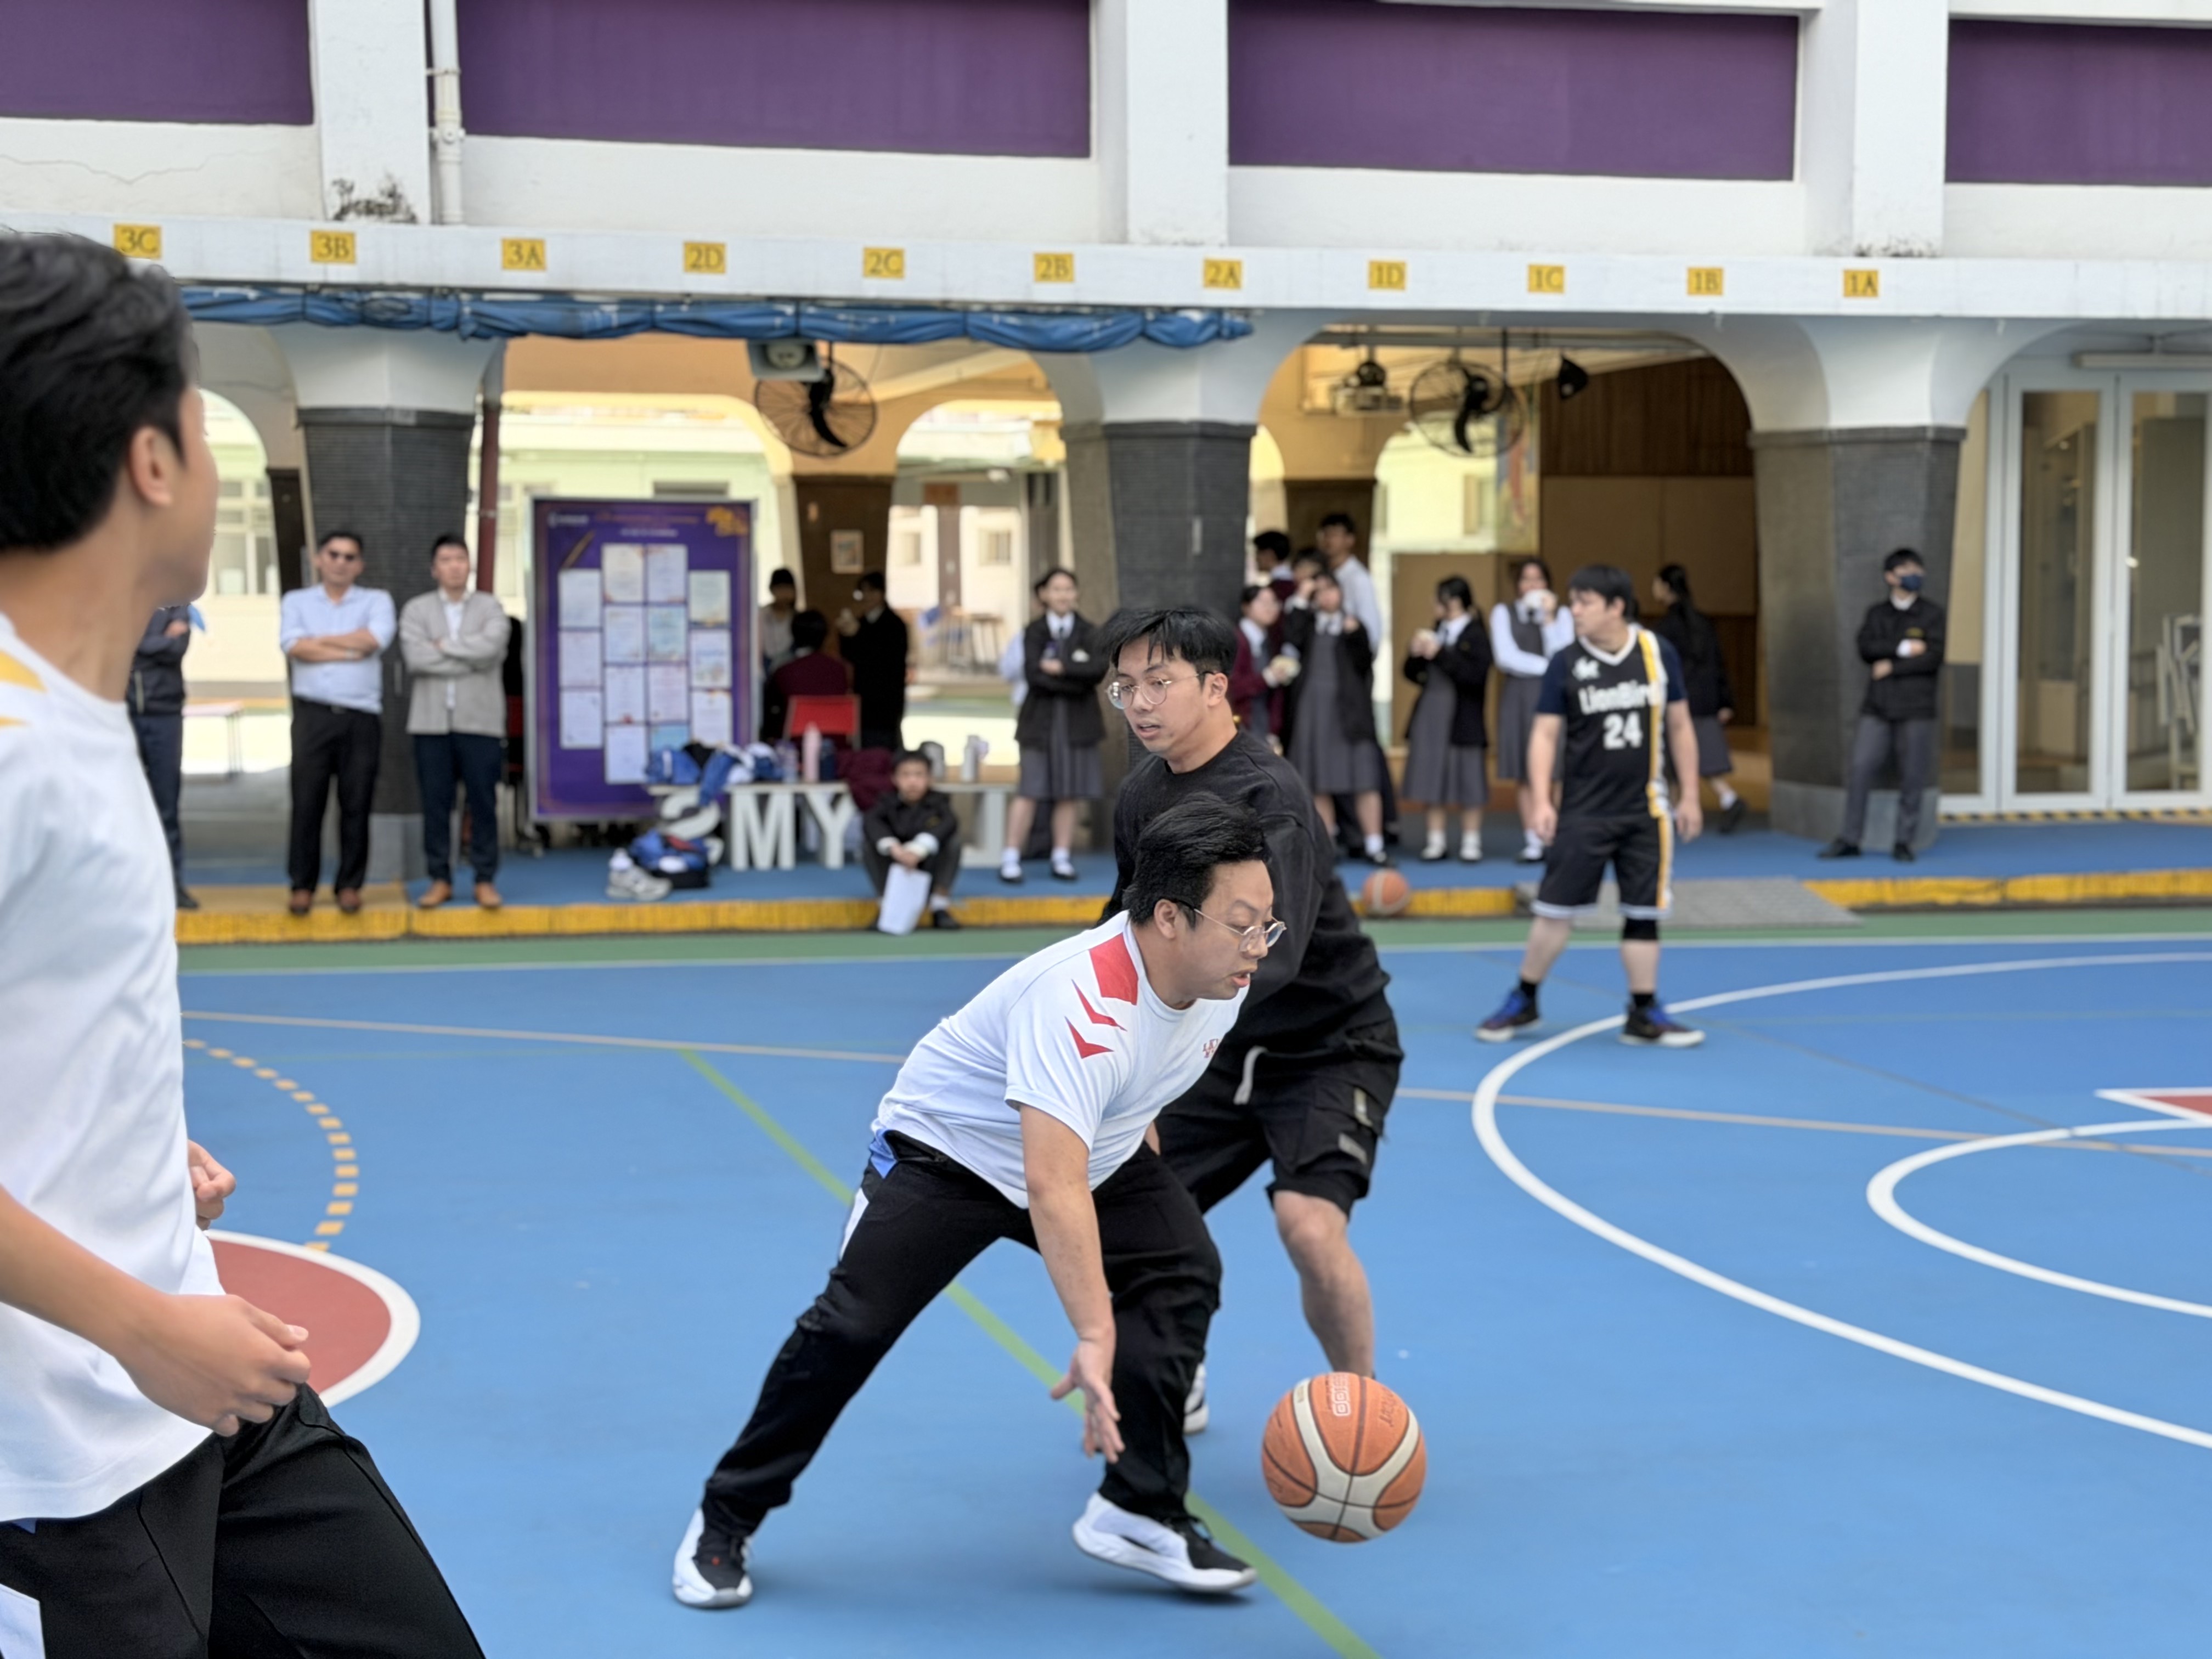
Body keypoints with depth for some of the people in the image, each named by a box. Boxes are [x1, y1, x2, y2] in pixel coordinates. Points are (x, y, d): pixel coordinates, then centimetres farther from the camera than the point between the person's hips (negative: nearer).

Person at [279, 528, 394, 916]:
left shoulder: (376, 601, 12)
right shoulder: (296, 602, 13)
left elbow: (375, 639, -9)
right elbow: (294, 646, -6)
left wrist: (318, 640, -3)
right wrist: (351, 651, -7)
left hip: (361, 716, 0)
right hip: (312, 715, 0)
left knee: (356, 804, 0)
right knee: (306, 802, -2)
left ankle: (350, 884, 9)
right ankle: (303, 886, 5)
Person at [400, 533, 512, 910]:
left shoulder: (490, 608, 7)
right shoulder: (416, 609, 8)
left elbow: (491, 646, -13)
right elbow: (414, 657, -9)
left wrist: (443, 645, -7)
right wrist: (470, 660, -9)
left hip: (480, 719, -1)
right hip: (431, 720, 1)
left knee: (483, 801, 0)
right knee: (435, 802, 3)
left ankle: (485, 879, 7)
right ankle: (440, 879, 11)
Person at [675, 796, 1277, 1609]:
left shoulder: (1218, 973, -16)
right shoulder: (1080, 1000, -42)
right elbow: (1053, 1187, -52)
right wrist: (1094, 1339, -59)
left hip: (1092, 1147, 7)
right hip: (949, 1146, -7)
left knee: (1183, 1269, -14)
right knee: (852, 1324, -14)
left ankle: (1140, 1513, -3)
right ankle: (724, 1522, 6)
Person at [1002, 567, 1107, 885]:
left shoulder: (1089, 632, 6)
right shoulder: (1034, 632, 3)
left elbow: (1099, 669, -10)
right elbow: (1034, 676, -11)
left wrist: (1061, 668, -14)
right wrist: (1077, 679, -14)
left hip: (1078, 722, 2)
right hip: (1041, 719, -2)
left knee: (1069, 793, 4)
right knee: (1030, 789, -5)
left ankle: (1062, 859, 11)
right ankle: (1011, 859, -2)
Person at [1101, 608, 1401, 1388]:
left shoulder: (1267, 797, -25)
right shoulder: (1142, 792, 0)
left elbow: (1271, 952, -40)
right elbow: (1130, 921, 17)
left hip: (1330, 1046, -7)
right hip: (1224, 1052, 7)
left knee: (1310, 1225, -26)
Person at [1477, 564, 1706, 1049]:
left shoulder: (1658, 653, -1)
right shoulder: (1566, 664, -5)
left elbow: (1679, 726, 7)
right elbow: (1546, 733, -2)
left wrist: (1690, 795, 7)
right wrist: (1541, 800, -12)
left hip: (1645, 809, 1)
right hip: (1584, 810, -1)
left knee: (1643, 913, 5)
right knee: (1556, 909, 0)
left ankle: (1644, 1015, 14)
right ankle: (1522, 1003, 15)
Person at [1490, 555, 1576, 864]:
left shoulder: (1561, 614, 9)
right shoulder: (1504, 612, 9)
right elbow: (1506, 657, -2)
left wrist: (1549, 618, -8)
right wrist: (1548, 668, -3)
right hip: (1518, 697, 1)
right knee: (1526, 775, 1)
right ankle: (1533, 842, 3)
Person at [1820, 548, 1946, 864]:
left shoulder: (1932, 614, 2)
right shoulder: (1876, 613, 11)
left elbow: (1934, 657, -10)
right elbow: (1866, 648, -5)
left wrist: (1891, 667, -9)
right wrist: (1904, 648, -13)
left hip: (1915, 710, -2)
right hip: (1877, 708, 2)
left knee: (1912, 778, -1)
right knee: (1860, 770, -5)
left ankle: (1904, 843, 9)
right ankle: (1850, 840, 1)